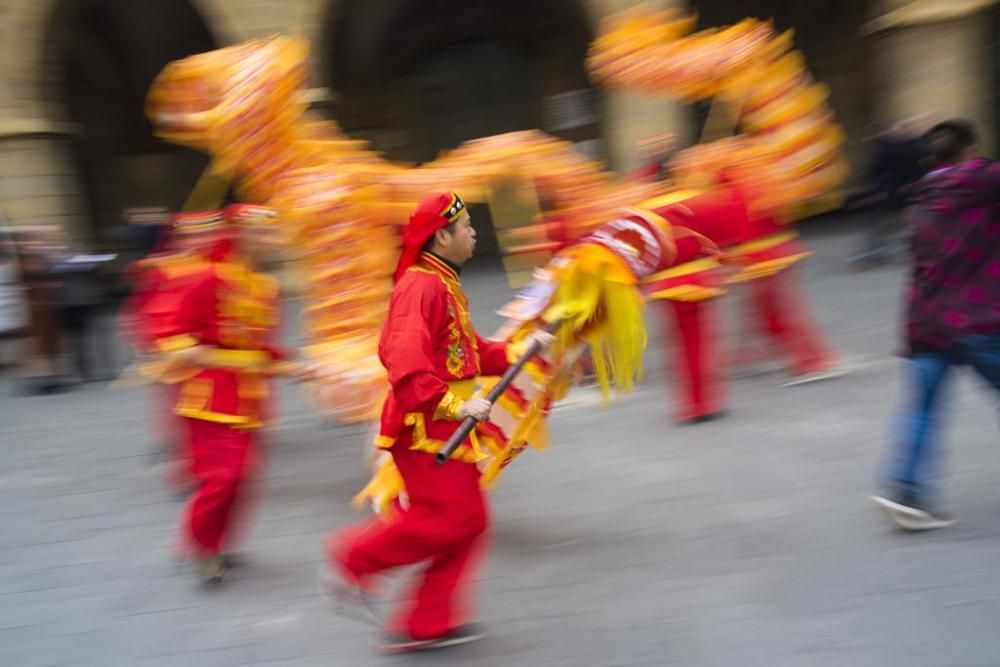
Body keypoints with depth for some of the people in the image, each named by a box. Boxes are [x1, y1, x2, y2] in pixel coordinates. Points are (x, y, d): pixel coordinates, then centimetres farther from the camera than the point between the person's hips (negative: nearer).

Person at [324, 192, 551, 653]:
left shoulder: (444, 283, 17)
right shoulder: (421, 285, -16)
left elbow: (468, 353, 20)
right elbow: (406, 364, -27)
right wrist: (455, 405, -29)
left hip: (444, 426, 10)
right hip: (425, 426, -10)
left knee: (466, 521, 10)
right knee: (450, 518, -8)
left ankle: (428, 624, 17)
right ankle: (351, 560, 7)